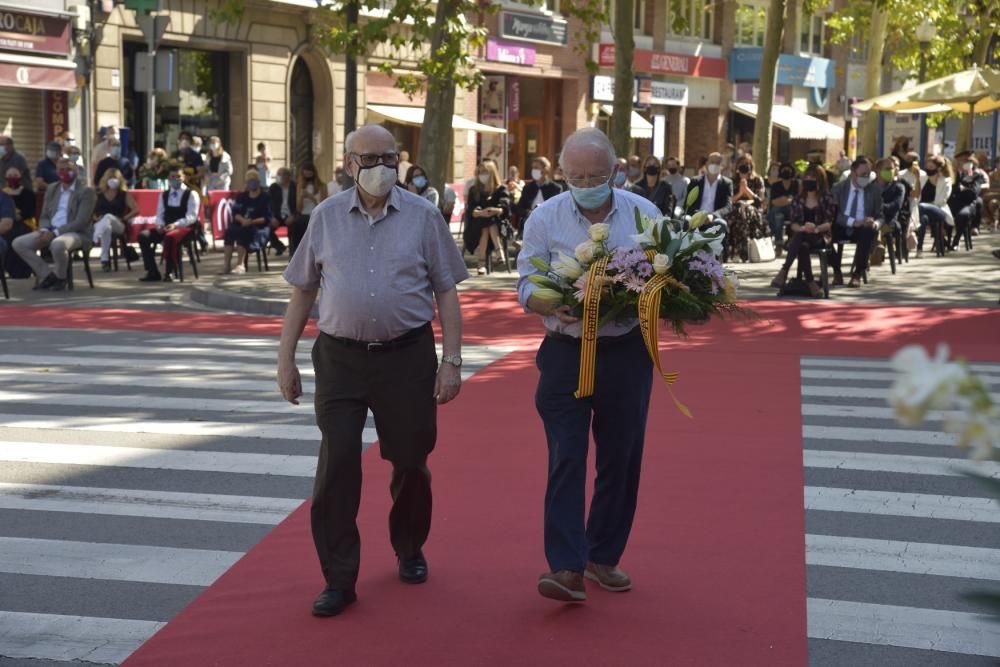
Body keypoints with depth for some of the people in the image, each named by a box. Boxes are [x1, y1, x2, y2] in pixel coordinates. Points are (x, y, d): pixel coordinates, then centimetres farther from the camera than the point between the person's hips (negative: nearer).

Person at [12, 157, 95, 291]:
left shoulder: (86, 191, -5)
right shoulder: (52, 189, 16)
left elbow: (81, 222, -15)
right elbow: (44, 216, 17)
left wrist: (55, 233, -21)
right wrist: (44, 230, -8)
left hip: (77, 233, -7)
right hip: (50, 231, 7)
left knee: (58, 244, -41)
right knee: (18, 243, -12)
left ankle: (59, 278, -13)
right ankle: (47, 275, -5)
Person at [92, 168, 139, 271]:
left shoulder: (124, 194, 17)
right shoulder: (98, 194, 20)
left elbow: (136, 210, 7)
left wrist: (123, 218, -6)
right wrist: (95, 218, -5)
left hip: (119, 225, -1)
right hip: (99, 224, 1)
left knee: (108, 217, -38)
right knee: (106, 227, -40)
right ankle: (105, 259, -49)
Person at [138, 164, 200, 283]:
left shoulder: (191, 194, 0)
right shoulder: (164, 195, 17)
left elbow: (192, 217, -9)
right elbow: (160, 214, 15)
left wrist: (175, 225, -24)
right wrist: (160, 225, -9)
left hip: (185, 227, -6)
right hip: (165, 228, 6)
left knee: (170, 237, -40)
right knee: (143, 235, -19)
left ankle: (169, 272, -30)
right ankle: (152, 272, -18)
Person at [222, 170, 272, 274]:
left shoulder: (265, 198, 2)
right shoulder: (242, 196, 18)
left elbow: (267, 218, -8)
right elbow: (235, 212, 6)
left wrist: (253, 222, -23)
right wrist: (242, 220, -16)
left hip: (259, 227, -4)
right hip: (242, 224, 4)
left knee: (244, 231, -35)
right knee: (229, 230, -27)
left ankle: (240, 265, -39)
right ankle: (226, 264, -36)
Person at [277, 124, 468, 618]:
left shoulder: (423, 216, 0)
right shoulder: (327, 216, 3)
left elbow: (446, 293, 2)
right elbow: (302, 291, 8)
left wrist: (452, 361, -2)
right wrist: (286, 358, 6)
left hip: (407, 355, 0)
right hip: (340, 356, 0)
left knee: (410, 461, 11)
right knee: (336, 466, -3)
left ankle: (409, 550, 36)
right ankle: (339, 578, 6)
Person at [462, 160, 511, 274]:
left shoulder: (501, 189, 8)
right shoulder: (474, 191, 12)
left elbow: (505, 207, -10)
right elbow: (470, 210, -4)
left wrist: (496, 211, -35)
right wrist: (481, 213, -27)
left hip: (498, 224, 0)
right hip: (476, 227, 0)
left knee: (490, 223, -34)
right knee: (485, 228, -33)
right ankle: (480, 262, -43)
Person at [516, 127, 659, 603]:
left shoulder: (644, 213, 1)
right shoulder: (546, 218, -1)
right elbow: (526, 285, -2)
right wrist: (554, 307, -23)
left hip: (627, 353, 2)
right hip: (567, 353, -2)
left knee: (620, 459, 9)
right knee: (566, 459, -7)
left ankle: (604, 557, 24)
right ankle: (566, 568, -9)